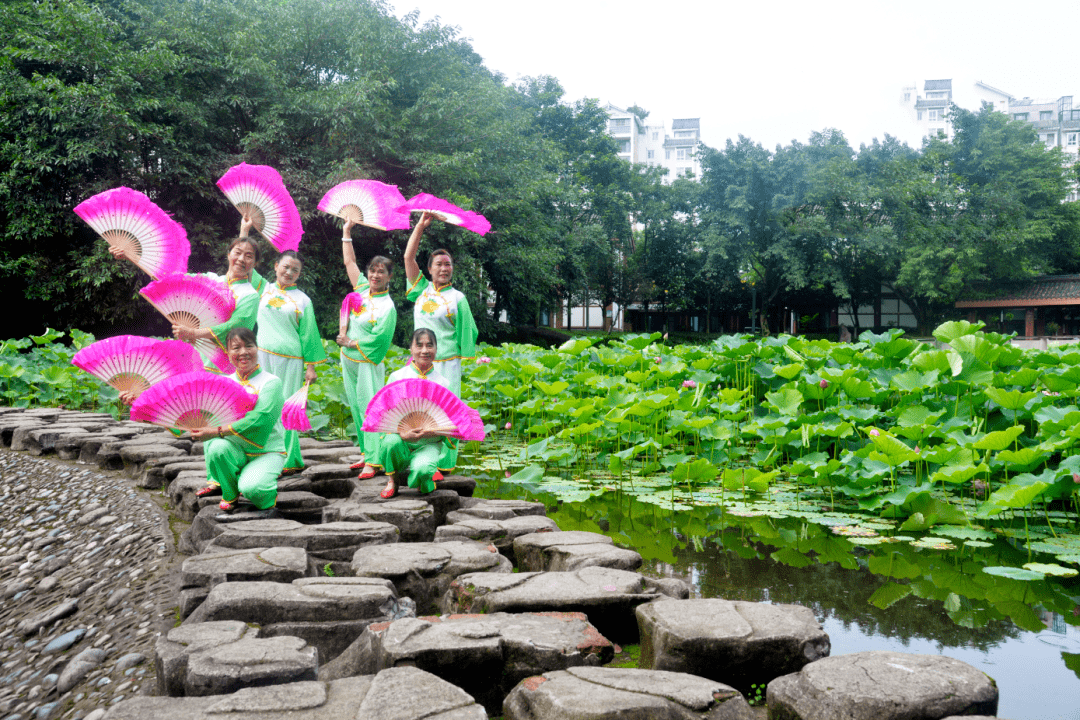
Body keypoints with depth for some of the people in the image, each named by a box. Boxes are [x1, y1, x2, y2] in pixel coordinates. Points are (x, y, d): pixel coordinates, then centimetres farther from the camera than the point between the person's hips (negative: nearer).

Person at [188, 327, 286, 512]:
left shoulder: (271, 382, -9)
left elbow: (260, 420, -22)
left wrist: (217, 431, -27)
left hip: (267, 452, -4)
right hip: (236, 450, 4)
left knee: (250, 488, -31)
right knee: (217, 447, -30)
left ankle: (269, 494, 8)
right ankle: (229, 495, -2)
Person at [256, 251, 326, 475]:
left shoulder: (303, 300, 7)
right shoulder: (265, 290, 13)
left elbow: (308, 334, 6)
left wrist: (311, 366, 3)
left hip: (290, 360, -2)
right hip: (263, 356, 2)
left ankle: (288, 460, 4)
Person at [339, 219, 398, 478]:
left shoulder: (387, 306, -12)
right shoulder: (362, 288, 7)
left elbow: (378, 337, -20)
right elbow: (349, 262, 17)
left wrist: (351, 343, -12)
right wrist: (346, 233, 13)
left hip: (368, 363, -7)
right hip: (348, 360, 7)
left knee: (370, 409, -10)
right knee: (357, 408, 11)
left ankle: (373, 461, -10)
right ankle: (367, 453, 20)